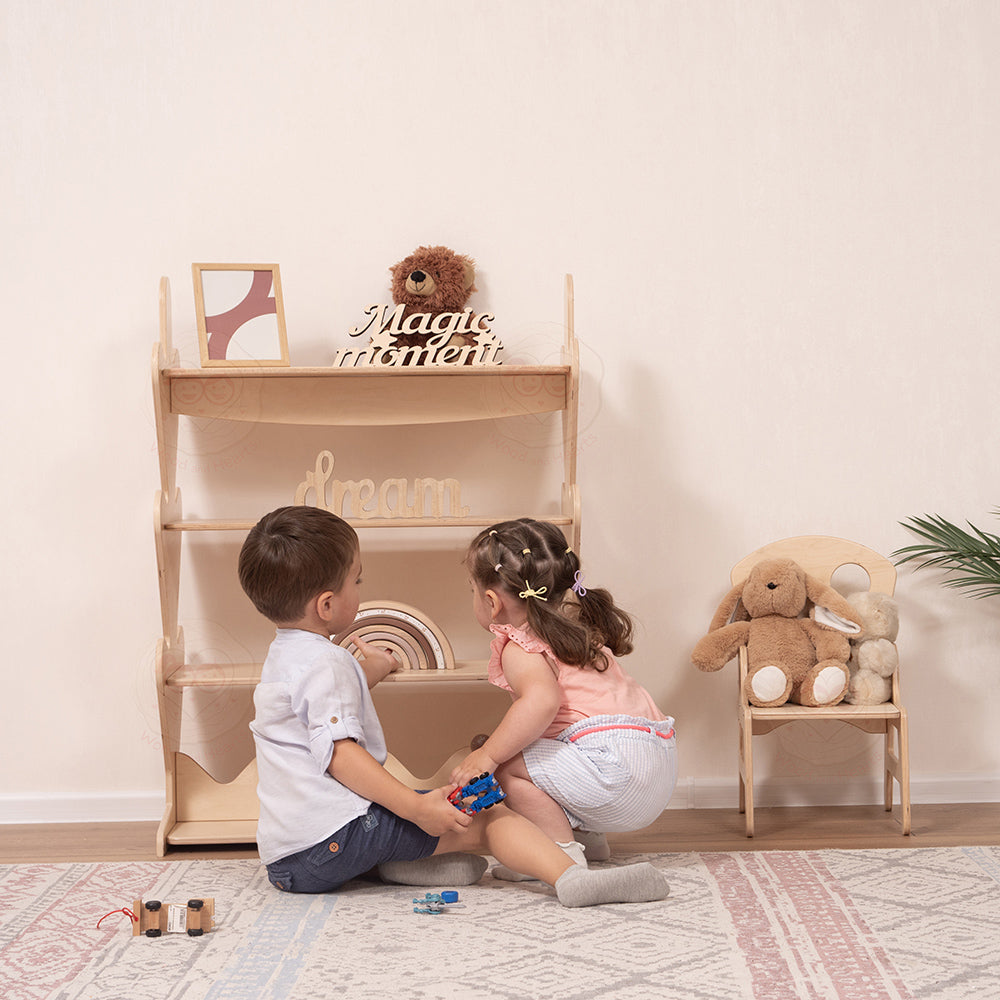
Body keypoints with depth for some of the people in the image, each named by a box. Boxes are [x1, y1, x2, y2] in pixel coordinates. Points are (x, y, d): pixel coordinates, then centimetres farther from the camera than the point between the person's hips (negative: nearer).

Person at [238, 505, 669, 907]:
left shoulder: (281, 655, 20)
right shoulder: (326, 664, -12)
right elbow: (339, 753, -23)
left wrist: (365, 674, 47)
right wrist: (416, 809, -26)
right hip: (331, 837, -10)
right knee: (484, 818, -13)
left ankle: (396, 860, 4)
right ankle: (572, 880, -32)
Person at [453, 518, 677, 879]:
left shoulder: (520, 648, -8)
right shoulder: (577, 627, 22)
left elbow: (541, 700, -29)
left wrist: (488, 755, -23)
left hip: (617, 762, -10)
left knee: (508, 767, -13)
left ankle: (565, 854, -8)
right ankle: (586, 835, 21)